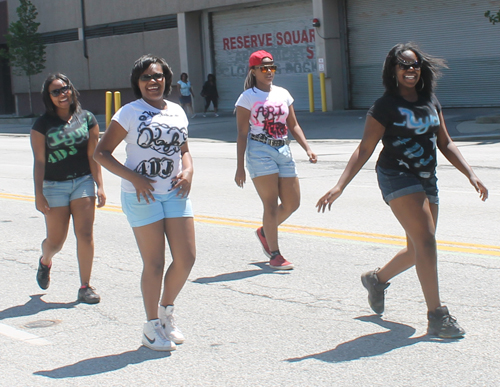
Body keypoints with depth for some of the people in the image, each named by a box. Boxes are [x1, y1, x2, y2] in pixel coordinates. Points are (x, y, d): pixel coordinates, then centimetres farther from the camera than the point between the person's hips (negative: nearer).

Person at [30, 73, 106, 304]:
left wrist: (99, 186, -2)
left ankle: (85, 287, 3)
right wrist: (38, 195, -8)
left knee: (85, 234, -7)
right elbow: (39, 161, -4)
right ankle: (45, 261, 41)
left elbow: (93, 155, 2)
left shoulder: (87, 119, 1)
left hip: (83, 181, 1)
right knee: (56, 240, 4)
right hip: (54, 185, -1)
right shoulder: (43, 125, -4)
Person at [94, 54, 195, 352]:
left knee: (186, 258, 2)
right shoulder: (130, 113, -5)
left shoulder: (177, 112, 10)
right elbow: (102, 153, -6)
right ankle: (152, 326, 16)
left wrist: (188, 171, -1)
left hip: (175, 192, 5)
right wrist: (133, 177, -16)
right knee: (154, 263, -1)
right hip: (142, 194, -5)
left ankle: (166, 311, 27)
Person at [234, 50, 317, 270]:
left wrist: (307, 149, 2)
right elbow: (242, 134, -5)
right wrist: (240, 166, -10)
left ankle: (264, 232, 30)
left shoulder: (283, 94, 12)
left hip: (283, 151, 6)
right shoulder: (248, 97, -3)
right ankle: (275, 255, 2)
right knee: (271, 204, -6)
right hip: (260, 152, -6)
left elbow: (293, 125, 16)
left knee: (292, 203, 5)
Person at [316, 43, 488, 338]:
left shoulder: (431, 102, 9)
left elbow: (446, 143, 15)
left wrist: (471, 174, 6)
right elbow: (365, 150, -10)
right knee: (426, 240, -18)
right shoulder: (386, 106, -9)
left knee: (419, 250, 12)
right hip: (397, 177, -7)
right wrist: (340, 186, -18)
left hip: (427, 180, 7)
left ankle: (378, 279, 39)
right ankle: (437, 316, -14)